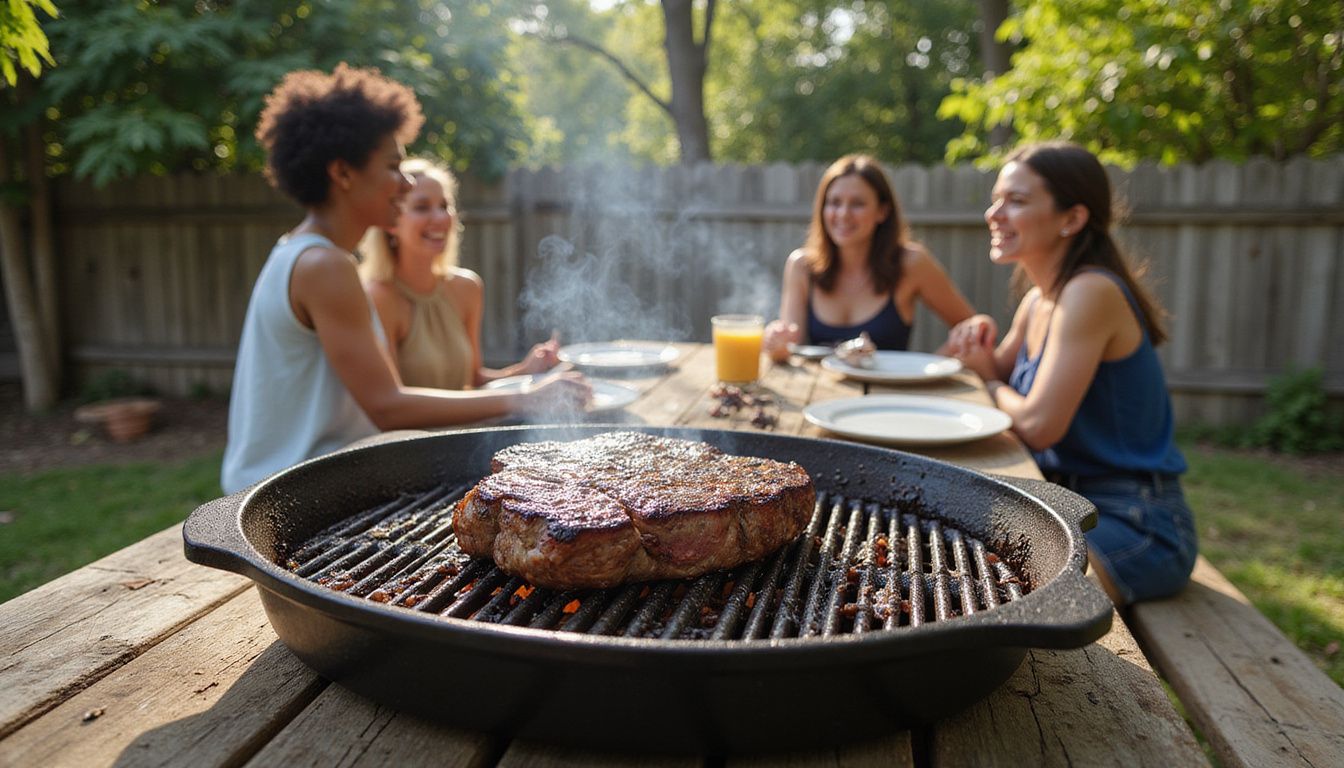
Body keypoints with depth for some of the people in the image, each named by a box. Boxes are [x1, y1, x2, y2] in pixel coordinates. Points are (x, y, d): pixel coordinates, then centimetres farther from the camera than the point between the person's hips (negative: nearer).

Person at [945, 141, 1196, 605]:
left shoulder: (1091, 292, -20)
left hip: (1137, 528, -9)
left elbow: (1038, 425, -24)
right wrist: (980, 350, -4)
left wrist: (990, 380, -4)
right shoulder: (1038, 301, 8)